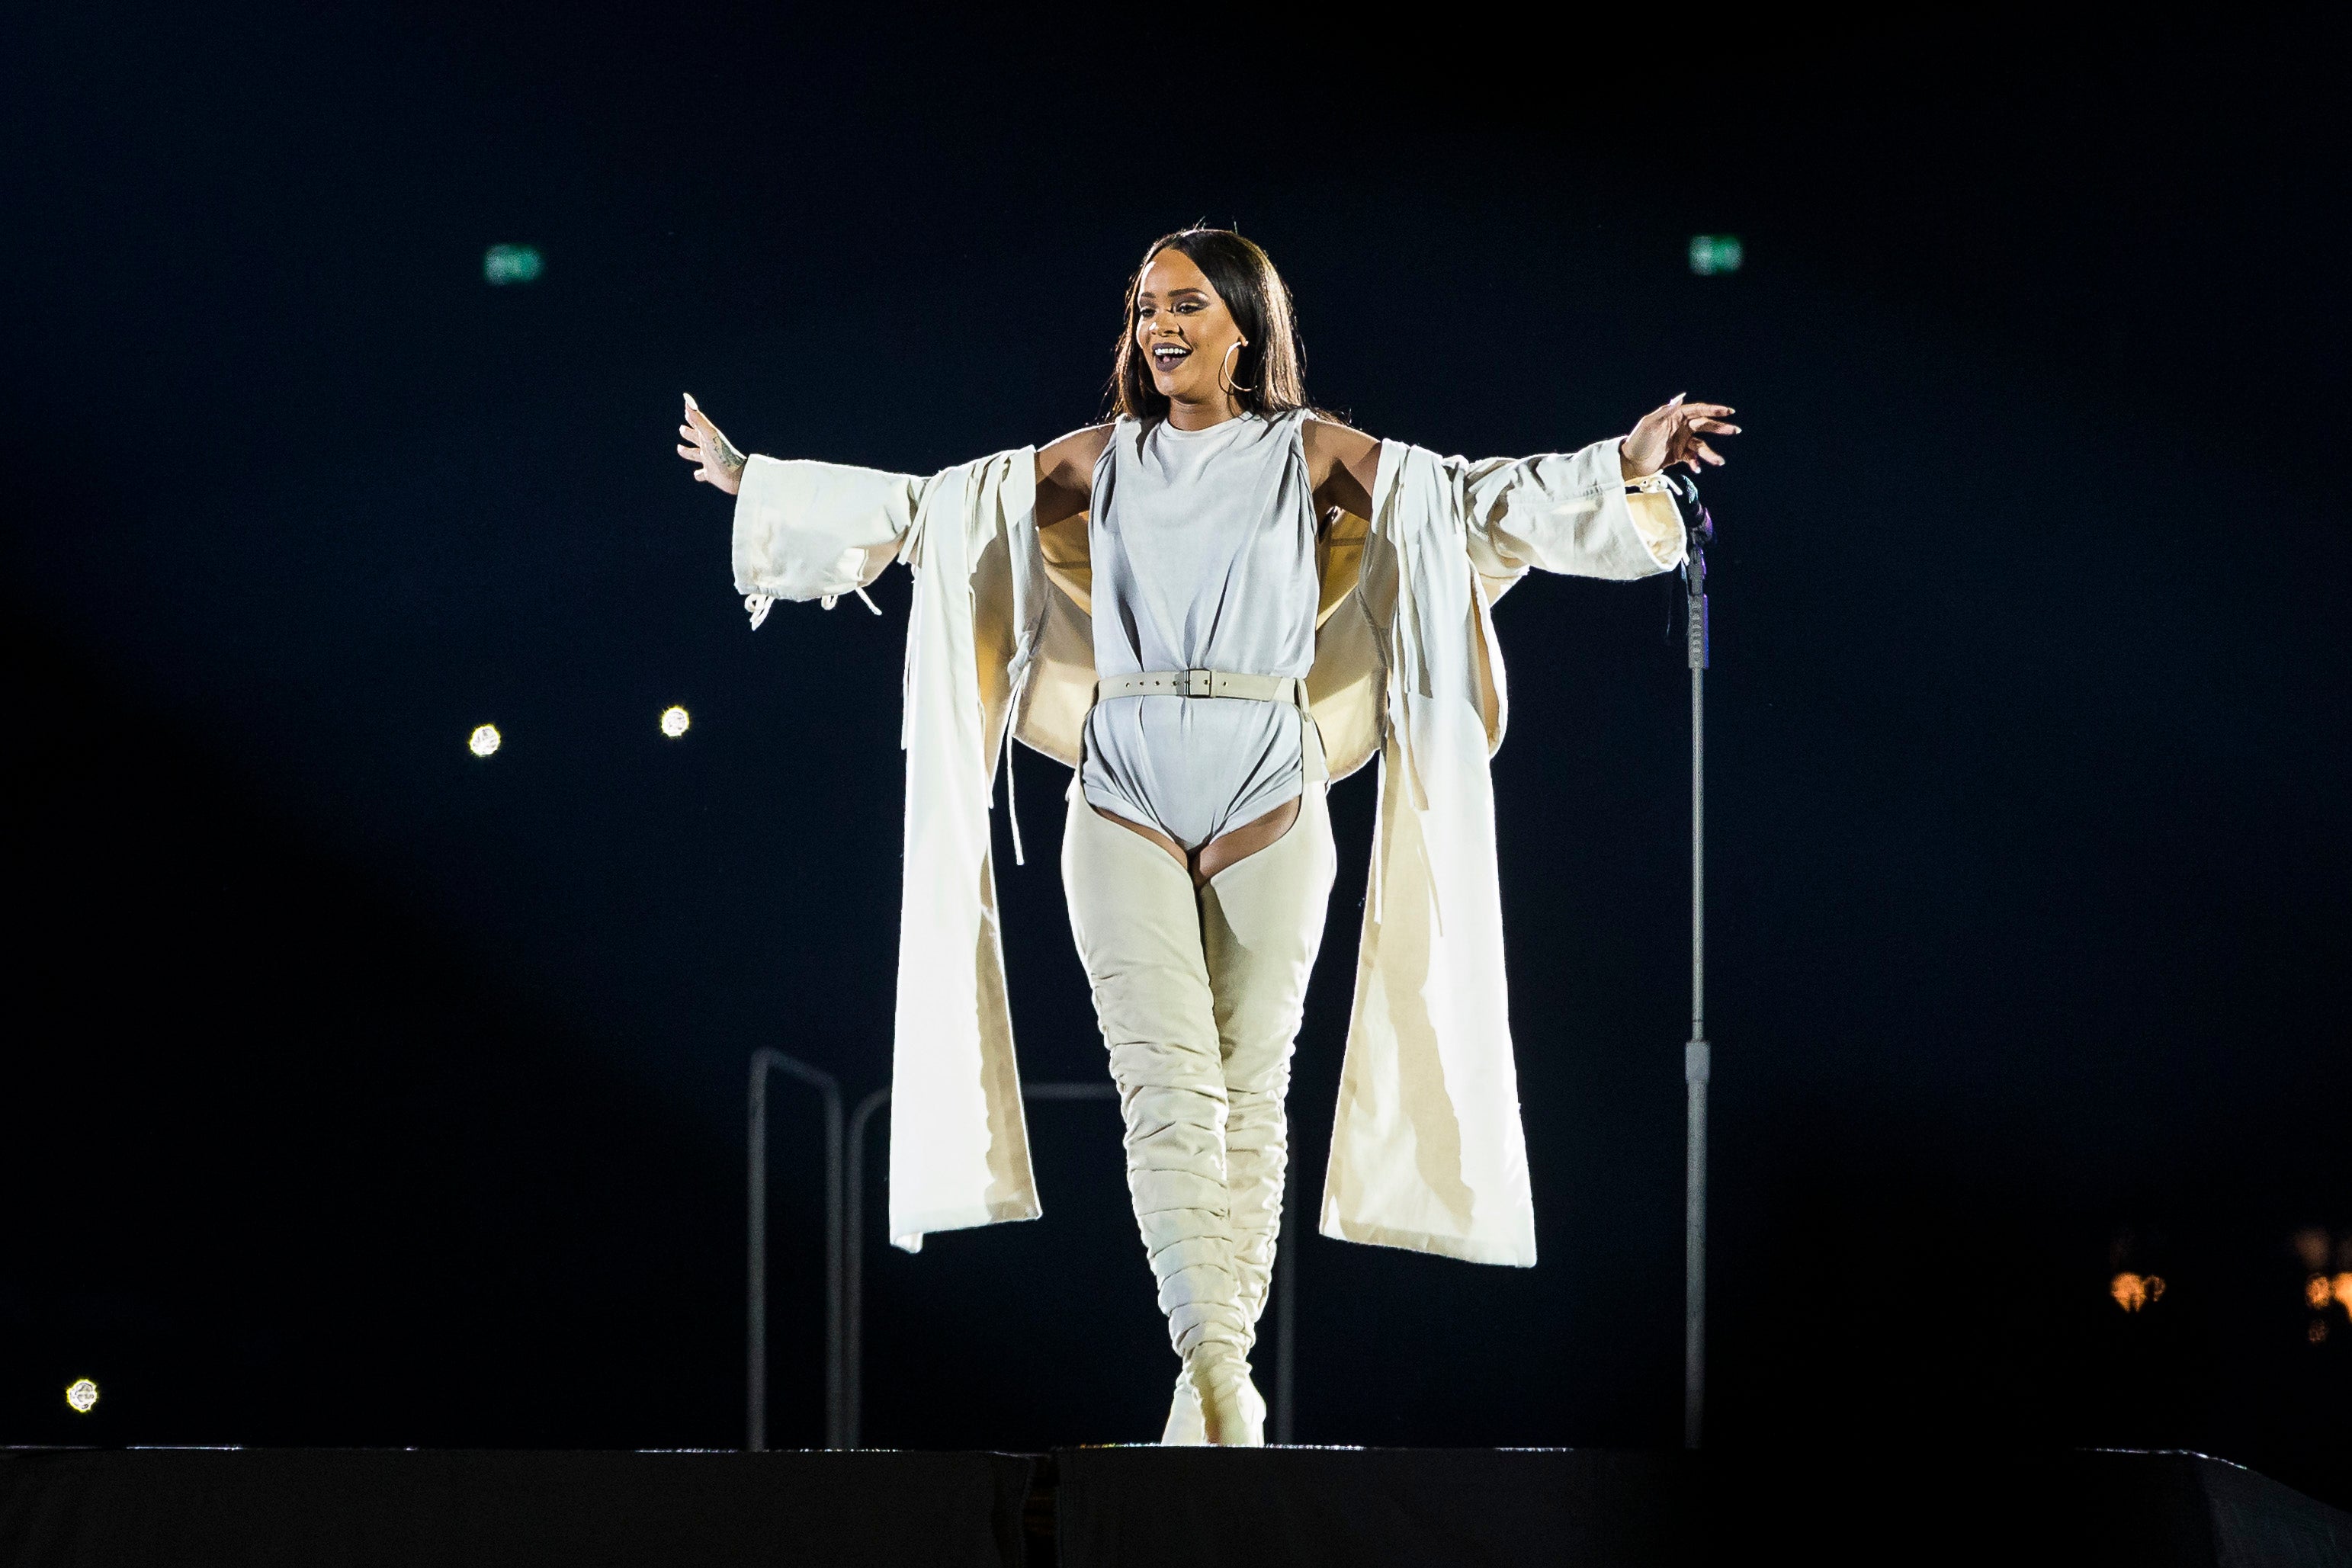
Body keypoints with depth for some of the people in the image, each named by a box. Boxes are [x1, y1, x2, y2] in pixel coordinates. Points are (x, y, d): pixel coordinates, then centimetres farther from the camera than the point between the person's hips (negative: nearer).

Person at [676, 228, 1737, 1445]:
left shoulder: (1309, 454, 7)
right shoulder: (1098, 462, 12)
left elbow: (1472, 498, 2)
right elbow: (919, 507, 16)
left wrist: (1626, 465, -9)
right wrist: (752, 479, 15)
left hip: (1267, 803, 0)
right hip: (1126, 803, 1)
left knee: (1250, 1090, 0)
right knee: (1169, 1085, -12)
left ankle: (1218, 1370, 5)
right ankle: (1216, 1371, -21)